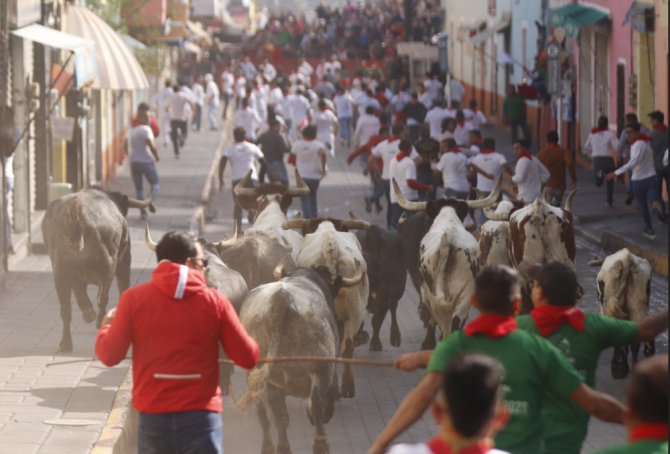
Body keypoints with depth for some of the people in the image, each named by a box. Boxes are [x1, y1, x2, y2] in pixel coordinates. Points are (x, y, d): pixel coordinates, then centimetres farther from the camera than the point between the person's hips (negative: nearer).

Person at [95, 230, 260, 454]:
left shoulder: (134, 298, -3)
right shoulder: (215, 301, -4)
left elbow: (110, 356, -4)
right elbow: (248, 358, -2)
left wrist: (106, 327, 17)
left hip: (153, 419, 2)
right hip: (201, 419, -2)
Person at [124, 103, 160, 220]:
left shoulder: (131, 130, 11)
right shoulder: (146, 129, -13)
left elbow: (125, 146, 19)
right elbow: (151, 145, -22)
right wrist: (156, 157, -7)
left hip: (134, 162, 6)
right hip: (147, 161, -6)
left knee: (138, 187, 12)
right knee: (155, 184, 5)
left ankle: (142, 211, 5)